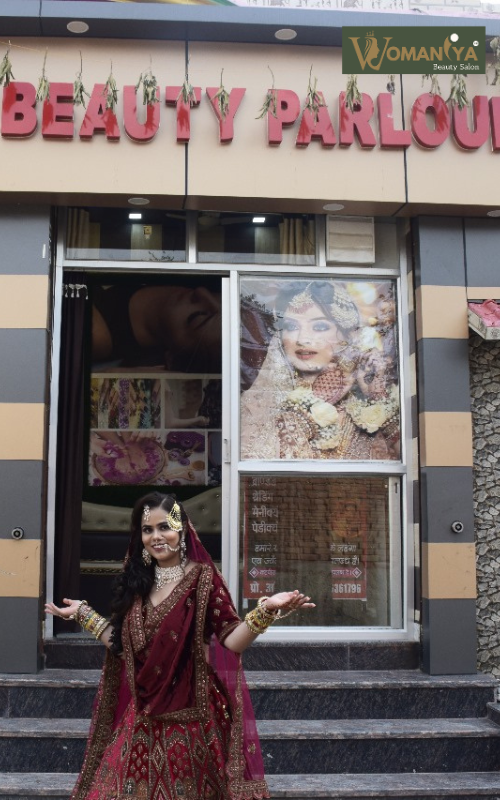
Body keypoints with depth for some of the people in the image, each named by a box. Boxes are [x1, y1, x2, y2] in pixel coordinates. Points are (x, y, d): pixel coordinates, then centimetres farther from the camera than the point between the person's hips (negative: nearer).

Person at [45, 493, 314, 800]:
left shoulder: (203, 577, -8)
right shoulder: (137, 582, 7)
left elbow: (232, 641, -13)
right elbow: (123, 644, 10)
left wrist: (265, 610, -28)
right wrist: (83, 613, 15)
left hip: (188, 713, -5)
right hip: (142, 715, 5)